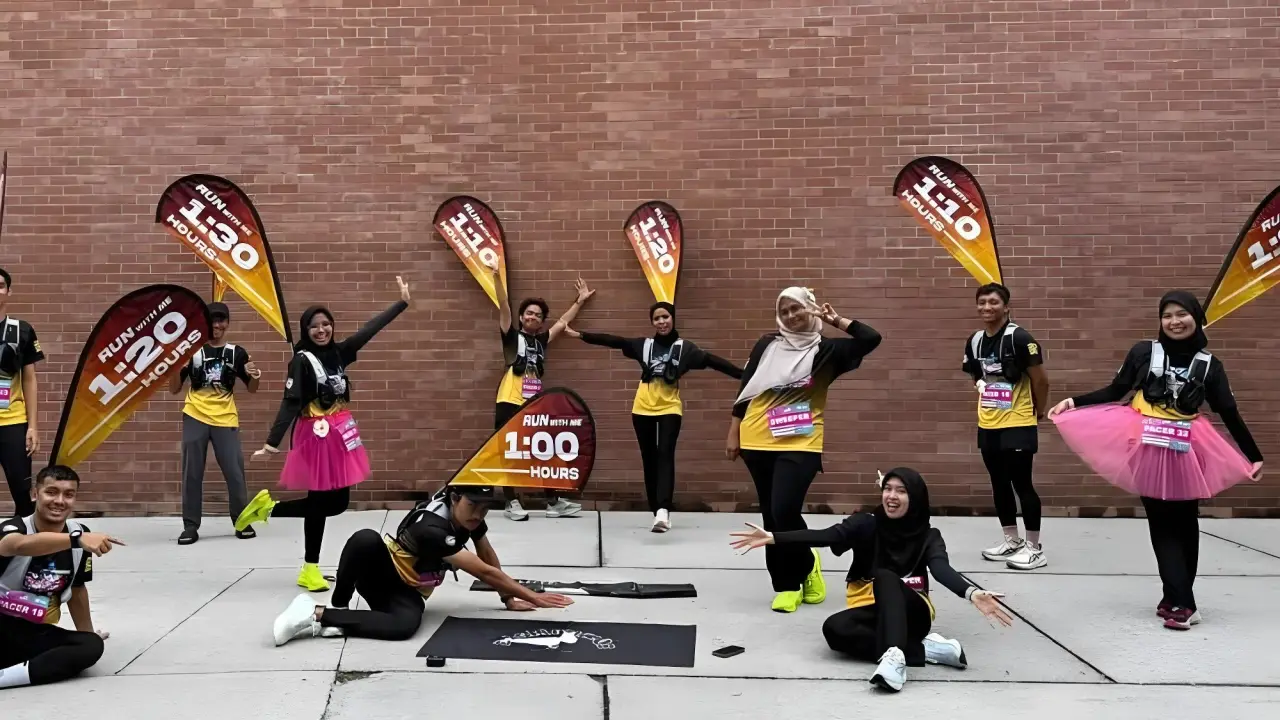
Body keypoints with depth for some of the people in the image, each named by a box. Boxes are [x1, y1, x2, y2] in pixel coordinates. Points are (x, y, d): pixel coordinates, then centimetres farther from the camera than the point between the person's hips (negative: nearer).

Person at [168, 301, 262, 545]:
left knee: (235, 472, 1)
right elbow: (174, 389, 4)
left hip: (225, 420, 0)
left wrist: (254, 376, -12)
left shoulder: (237, 353, 4)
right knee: (192, 473, 2)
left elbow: (252, 389, 11)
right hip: (195, 418, 0)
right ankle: (190, 526, 10)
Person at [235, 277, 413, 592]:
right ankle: (310, 569, 13)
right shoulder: (302, 361, -11)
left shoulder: (338, 352, 7)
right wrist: (273, 441, -26)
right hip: (316, 436, -7)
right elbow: (290, 402, -17)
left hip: (340, 434, 7)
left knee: (338, 502, 9)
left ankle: (269, 508, 22)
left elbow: (370, 329, 14)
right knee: (320, 503, -2)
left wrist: (402, 302, 18)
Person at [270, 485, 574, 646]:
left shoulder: (467, 514, -9)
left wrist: (508, 598, 9)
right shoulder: (432, 528, -31)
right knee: (366, 539, -42)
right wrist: (532, 597, -21)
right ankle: (337, 606, -16)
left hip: (406, 593, 6)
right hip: (379, 573, -6)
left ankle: (319, 616, -20)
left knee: (404, 627, -32)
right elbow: (484, 572, -28)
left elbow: (489, 556, 8)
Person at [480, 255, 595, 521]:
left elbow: (563, 322, 28)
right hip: (510, 403, -5)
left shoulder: (542, 340, 15)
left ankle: (554, 502, 16)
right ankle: (512, 502, 9)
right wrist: (496, 276, -20)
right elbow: (504, 307, -9)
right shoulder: (512, 336, 3)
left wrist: (580, 300, 34)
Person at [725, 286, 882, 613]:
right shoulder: (766, 346, 7)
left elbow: (871, 339, -9)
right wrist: (733, 434, 9)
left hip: (801, 445, -3)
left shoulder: (826, 349, 1)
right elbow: (744, 390, 10)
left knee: (784, 512, -16)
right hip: (757, 442, 3)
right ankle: (786, 585, 19)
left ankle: (807, 565, 13)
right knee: (771, 518, 7)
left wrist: (836, 321, -7)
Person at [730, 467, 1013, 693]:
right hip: (873, 612, 2)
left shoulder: (928, 537, -3)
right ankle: (925, 650, -30)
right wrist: (772, 538, -31)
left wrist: (971, 594, -47)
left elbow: (942, 570, -23)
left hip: (911, 612, -2)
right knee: (834, 628, -32)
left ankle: (894, 656, -53)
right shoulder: (867, 525, -1)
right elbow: (823, 536, -15)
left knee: (885, 577, -33)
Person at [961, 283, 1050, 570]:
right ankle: (1012, 540, 27)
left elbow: (1040, 379, -10)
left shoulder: (1019, 338, -15)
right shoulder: (974, 341, 6)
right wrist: (989, 401, 13)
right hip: (987, 425, 7)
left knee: (1021, 484, -3)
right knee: (999, 484, 14)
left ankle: (1034, 548, 7)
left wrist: (1039, 411, 0)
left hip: (1018, 425, -7)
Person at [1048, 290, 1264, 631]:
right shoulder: (1144, 352, -2)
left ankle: (1176, 599, 17)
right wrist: (1074, 402, -9)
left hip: (1186, 453, 2)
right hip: (1148, 450, -1)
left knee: (1184, 524, 8)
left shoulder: (1208, 364, 2)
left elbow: (1229, 413, 5)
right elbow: (1115, 391, 3)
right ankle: (1182, 602, 1)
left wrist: (1254, 456, 4)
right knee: (1162, 525, 0)